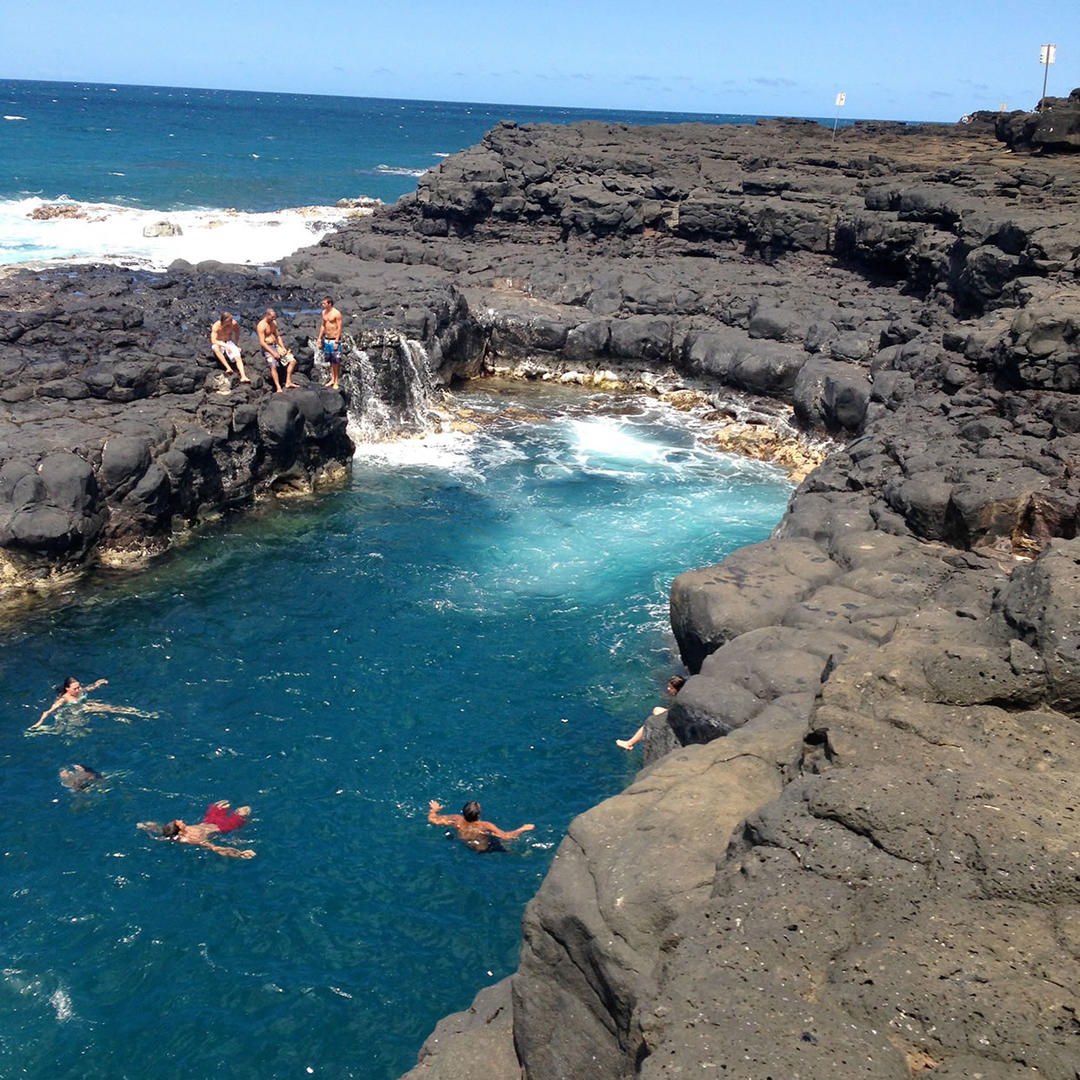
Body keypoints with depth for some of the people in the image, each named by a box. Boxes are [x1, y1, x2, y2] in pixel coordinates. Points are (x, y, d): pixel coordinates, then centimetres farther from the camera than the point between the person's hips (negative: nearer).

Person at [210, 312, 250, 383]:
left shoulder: (234, 323, -13)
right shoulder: (216, 326, -22)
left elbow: (237, 332, 10)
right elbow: (213, 340, -29)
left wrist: (236, 344, 12)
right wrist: (225, 346, -40)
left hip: (229, 343, 2)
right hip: (219, 343, -2)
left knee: (238, 357, -24)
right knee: (216, 348, -39)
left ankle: (243, 377, -35)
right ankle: (228, 368, -40)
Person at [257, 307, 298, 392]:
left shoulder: (274, 323, 9)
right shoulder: (261, 326, -15)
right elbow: (262, 342, -18)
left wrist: (283, 348, 3)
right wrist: (273, 353, -22)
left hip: (276, 345, 8)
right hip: (267, 348, -8)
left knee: (292, 360, -2)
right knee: (273, 365, -30)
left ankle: (288, 382, -2)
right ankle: (278, 388, -31)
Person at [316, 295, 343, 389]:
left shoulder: (336, 313, -13)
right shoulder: (324, 312, 8)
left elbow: (339, 328, -14)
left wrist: (336, 342, -17)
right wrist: (319, 338, 13)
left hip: (334, 339, -7)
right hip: (326, 339, 7)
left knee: (336, 361, -2)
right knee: (330, 361, 12)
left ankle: (336, 381, 5)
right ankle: (332, 379, 20)